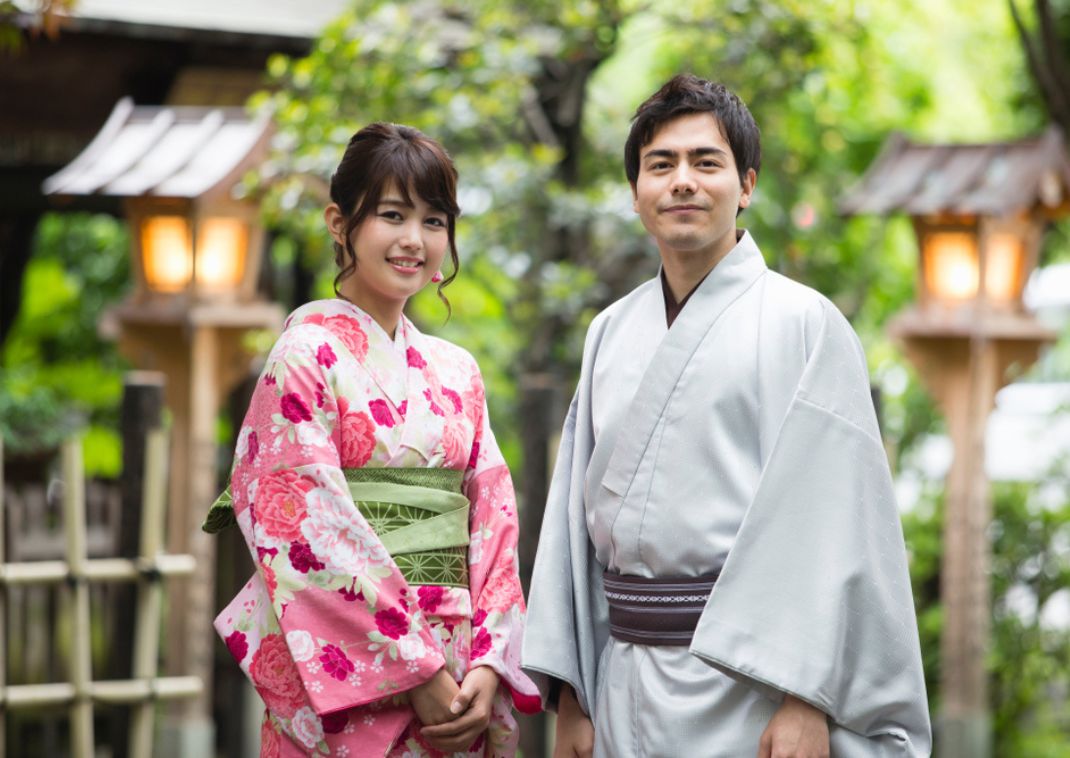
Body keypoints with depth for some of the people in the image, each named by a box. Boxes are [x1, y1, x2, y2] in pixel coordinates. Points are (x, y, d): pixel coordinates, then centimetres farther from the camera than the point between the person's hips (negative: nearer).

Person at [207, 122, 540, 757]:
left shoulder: (455, 371, 13)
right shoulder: (307, 355, -6)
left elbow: (493, 520, 8)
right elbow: (312, 534, -13)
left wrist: (487, 666, -6)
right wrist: (419, 673, -15)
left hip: (460, 686, 6)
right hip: (350, 679, -5)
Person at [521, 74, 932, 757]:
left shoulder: (804, 324, -5)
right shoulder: (611, 333, 11)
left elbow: (831, 525, -11)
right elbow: (577, 517, 11)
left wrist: (805, 701, -17)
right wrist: (570, 699, 6)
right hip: (626, 689, 5)